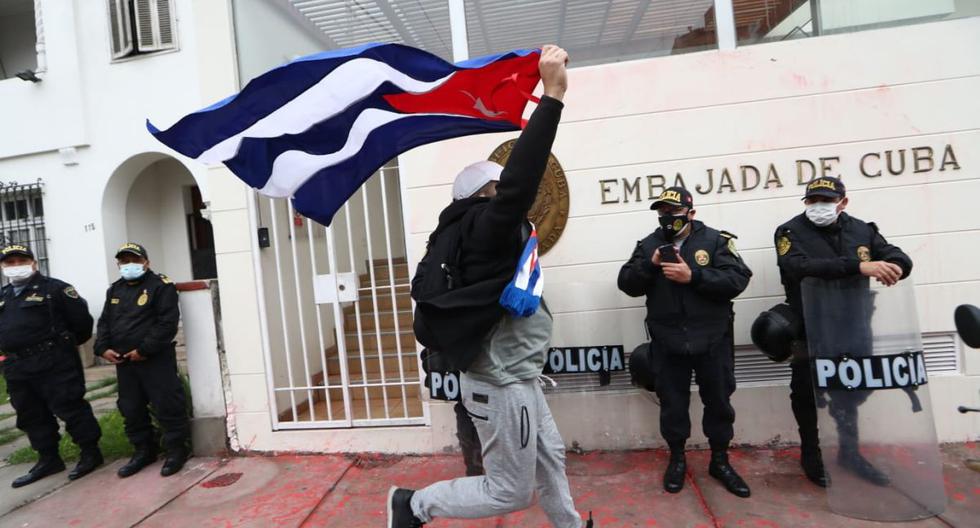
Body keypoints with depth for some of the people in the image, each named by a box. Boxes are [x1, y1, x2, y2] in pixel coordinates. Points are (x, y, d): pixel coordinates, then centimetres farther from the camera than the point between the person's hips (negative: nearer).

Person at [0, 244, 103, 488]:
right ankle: (48, 459, 27)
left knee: (69, 408, -3)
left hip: (54, 363, -8)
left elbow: (81, 318, -8)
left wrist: (69, 343, 3)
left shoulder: (55, 288, -8)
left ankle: (90, 452, 8)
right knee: (31, 415, 15)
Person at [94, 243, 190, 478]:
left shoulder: (160, 286, -8)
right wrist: (103, 348, 0)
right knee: (131, 409, 15)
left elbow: (167, 322, -16)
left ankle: (176, 449, 10)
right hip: (123, 361, 7)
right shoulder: (114, 290, 15)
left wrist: (144, 349, -18)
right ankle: (144, 450, 29)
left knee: (167, 406, -3)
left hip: (156, 359, -7)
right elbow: (104, 322, 16)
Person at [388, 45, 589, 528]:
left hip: (516, 376, 10)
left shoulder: (488, 230, 8)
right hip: (501, 383, -10)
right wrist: (552, 95, -36)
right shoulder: (487, 225, -22)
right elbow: (520, 182, -35)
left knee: (550, 459, 25)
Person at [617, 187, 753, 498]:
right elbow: (627, 285, -2)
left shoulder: (715, 240, -3)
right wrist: (649, 265, -18)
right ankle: (677, 458, 33)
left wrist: (693, 276, -24)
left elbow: (737, 280, -14)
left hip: (712, 339, -1)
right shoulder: (648, 245, 4)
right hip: (669, 341, 1)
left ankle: (720, 461, 35)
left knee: (718, 400, 14)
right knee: (672, 402, 13)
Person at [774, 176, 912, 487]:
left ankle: (849, 453, 39)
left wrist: (893, 267, -26)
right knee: (807, 394, 9)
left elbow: (899, 257, -1)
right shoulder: (790, 233, -12)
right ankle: (811, 455, 29)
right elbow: (800, 267, -29)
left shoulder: (862, 230, 5)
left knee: (851, 391, 19)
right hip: (809, 333, -4)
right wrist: (858, 266, -37)